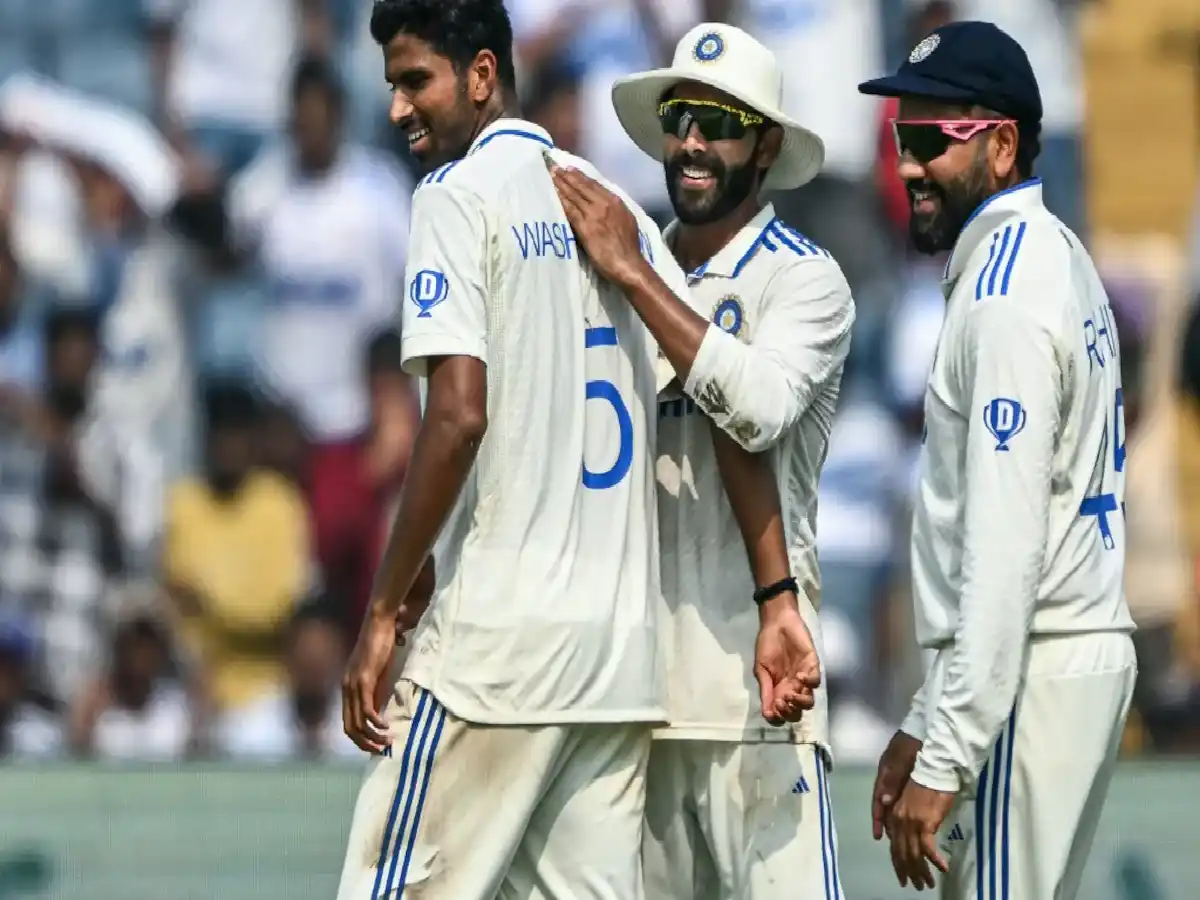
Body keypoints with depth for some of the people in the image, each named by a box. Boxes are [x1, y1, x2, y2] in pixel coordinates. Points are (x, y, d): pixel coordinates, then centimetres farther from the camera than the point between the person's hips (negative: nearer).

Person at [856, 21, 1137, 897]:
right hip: (1083, 655, 10)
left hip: (1030, 672, -10)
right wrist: (927, 722, 22)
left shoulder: (1011, 288, -14)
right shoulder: (1055, 260, 18)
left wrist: (944, 759, -23)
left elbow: (1006, 548, -21)